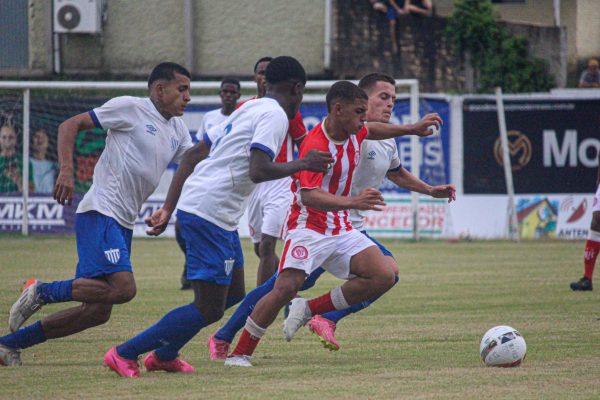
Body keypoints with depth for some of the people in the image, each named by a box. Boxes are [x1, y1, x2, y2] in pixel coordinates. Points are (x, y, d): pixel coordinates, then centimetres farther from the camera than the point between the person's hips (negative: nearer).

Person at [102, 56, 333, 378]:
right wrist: (302, 164, -9)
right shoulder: (274, 115, -8)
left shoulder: (247, 110, 20)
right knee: (209, 310, -6)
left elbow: (191, 157, 19)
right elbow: (258, 171, -23)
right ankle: (124, 354, -2)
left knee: (234, 292, 22)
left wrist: (169, 209, 18)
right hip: (210, 215, -10)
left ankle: (164, 354, 28)